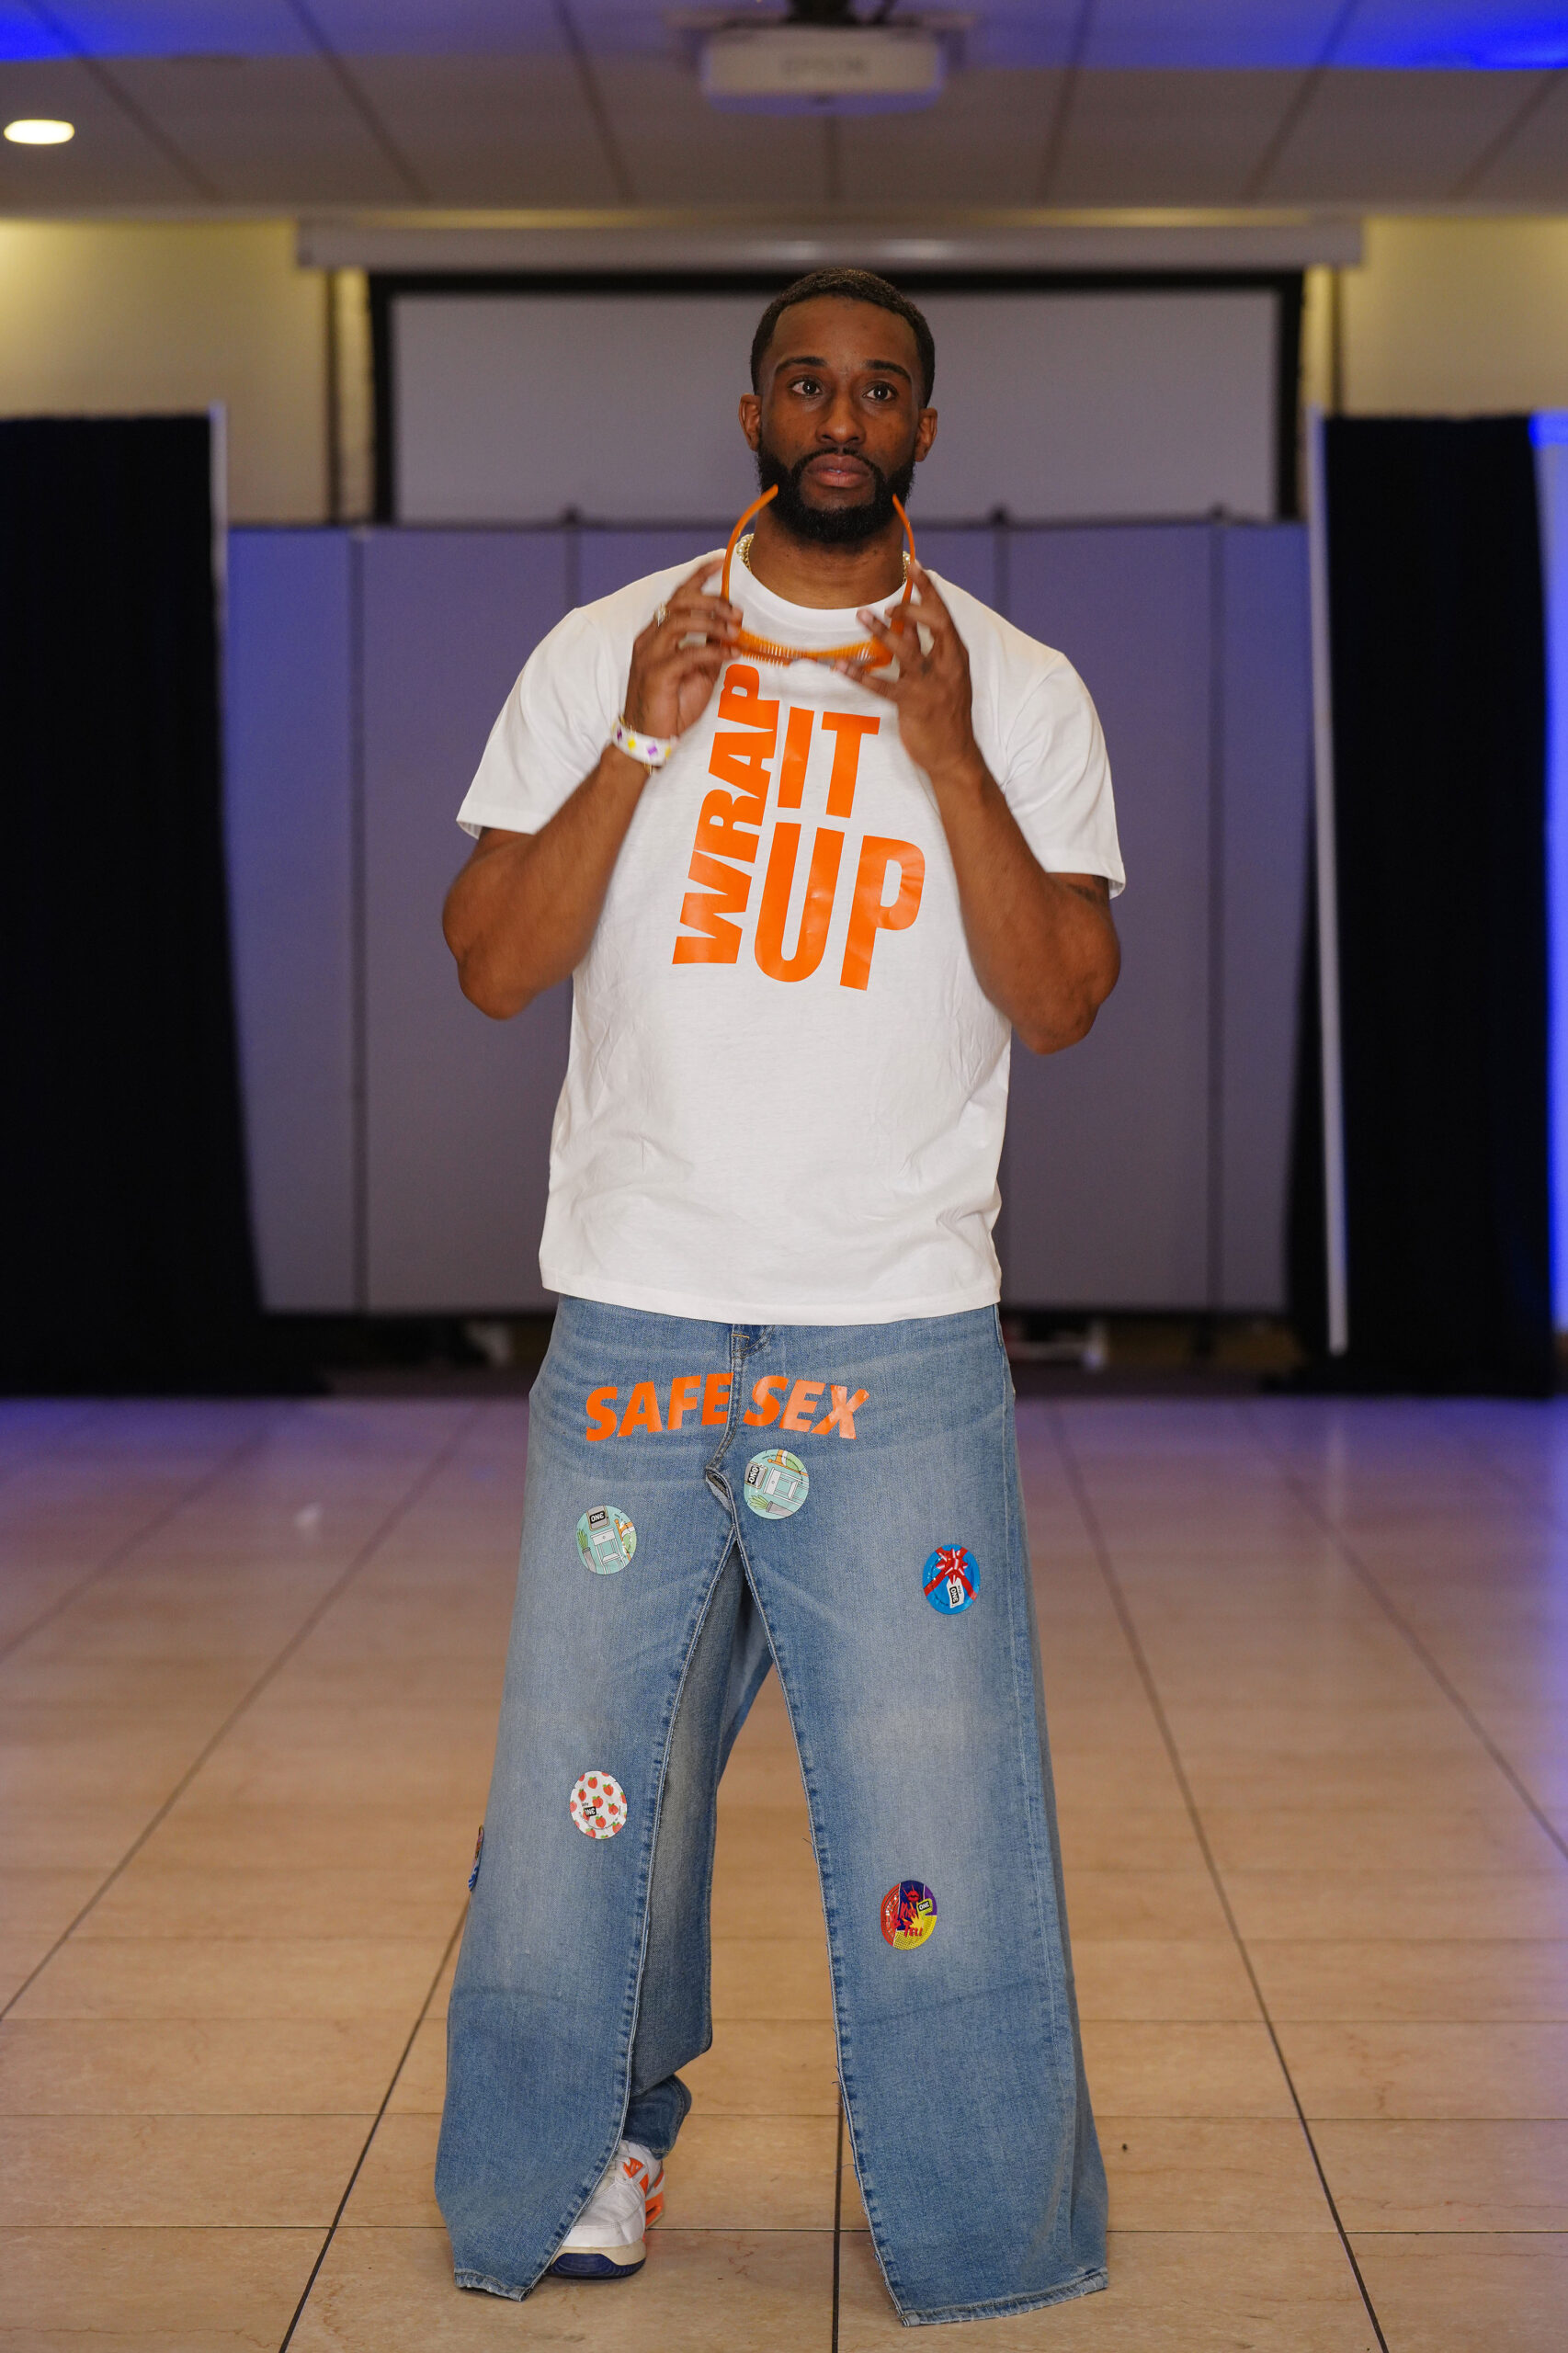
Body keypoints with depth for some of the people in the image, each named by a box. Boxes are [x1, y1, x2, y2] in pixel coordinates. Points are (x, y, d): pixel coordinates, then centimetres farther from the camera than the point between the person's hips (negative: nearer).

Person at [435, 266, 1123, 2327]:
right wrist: (640, 743, -10)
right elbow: (492, 969, 0)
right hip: (632, 1323, 1)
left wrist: (946, 752, -14)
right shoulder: (606, 654, 6)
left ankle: (989, 2244, 18)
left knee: (938, 1810, 1)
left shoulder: (1020, 691, 5)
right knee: (586, 1780, 8)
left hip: (903, 1342, -1)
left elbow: (1061, 1002, -4)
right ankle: (590, 2155, 30)